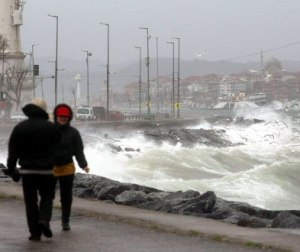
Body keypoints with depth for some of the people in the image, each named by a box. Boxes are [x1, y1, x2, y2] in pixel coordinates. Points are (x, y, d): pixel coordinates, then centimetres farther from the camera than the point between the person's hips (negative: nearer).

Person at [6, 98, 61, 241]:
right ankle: (44, 220, -11)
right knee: (47, 196, 14)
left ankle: (35, 232, 3)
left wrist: (11, 168, 5)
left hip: (27, 170, 1)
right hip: (46, 170, -1)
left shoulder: (20, 128, -2)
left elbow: (13, 151, -2)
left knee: (31, 200, 6)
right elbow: (57, 145, 6)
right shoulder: (50, 127, -5)